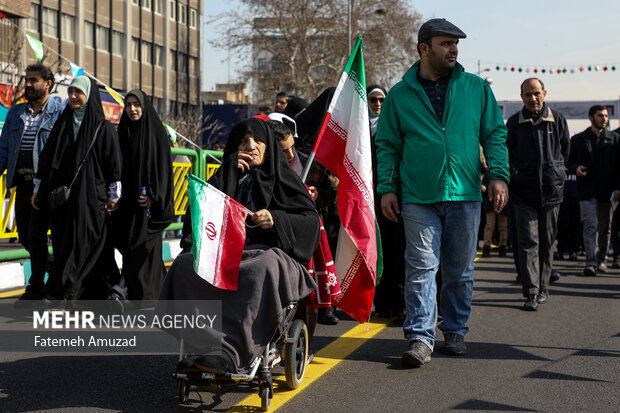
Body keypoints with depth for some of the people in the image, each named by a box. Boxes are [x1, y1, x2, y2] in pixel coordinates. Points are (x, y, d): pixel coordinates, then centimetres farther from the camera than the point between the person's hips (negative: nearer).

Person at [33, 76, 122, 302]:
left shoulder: (103, 127, -1)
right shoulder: (62, 123, 13)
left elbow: (113, 163, -3)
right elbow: (47, 157, 15)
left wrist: (114, 196, -7)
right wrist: (38, 189, 12)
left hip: (89, 196, -5)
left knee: (78, 244, -9)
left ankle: (58, 296, -12)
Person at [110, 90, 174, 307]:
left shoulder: (157, 132, -3)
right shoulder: (124, 132, 12)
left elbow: (164, 166, -7)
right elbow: (118, 167, 13)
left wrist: (153, 196, -15)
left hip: (147, 198, -6)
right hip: (128, 197, 6)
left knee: (139, 243, -9)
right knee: (124, 239, 5)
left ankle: (124, 289, -12)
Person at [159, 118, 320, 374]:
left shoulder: (283, 178, 16)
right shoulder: (227, 177, 24)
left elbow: (311, 220, 4)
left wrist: (276, 220, -14)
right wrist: (229, 172, 5)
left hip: (271, 252, -3)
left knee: (261, 269, -41)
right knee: (185, 264, -28)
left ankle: (231, 353, -48)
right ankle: (214, 344, -40)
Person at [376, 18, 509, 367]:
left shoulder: (476, 88, 9)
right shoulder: (399, 95, 6)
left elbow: (495, 134, 10)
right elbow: (387, 146, 8)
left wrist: (499, 175, -2)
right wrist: (386, 187, 0)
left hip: (465, 195, 2)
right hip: (419, 197, -2)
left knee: (460, 271, 9)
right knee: (421, 268, -7)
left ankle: (456, 331, 23)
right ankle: (421, 338, -6)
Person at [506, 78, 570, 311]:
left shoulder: (557, 120, 5)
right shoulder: (514, 123, 2)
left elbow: (565, 150, 18)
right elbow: (506, 153, 12)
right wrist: (517, 174, 9)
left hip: (551, 189, 2)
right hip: (523, 191, -2)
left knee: (547, 243, 9)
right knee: (528, 242, -9)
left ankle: (543, 288, 21)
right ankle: (531, 293, -11)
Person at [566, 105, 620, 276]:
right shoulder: (579, 139, 9)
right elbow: (569, 160, 13)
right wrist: (575, 168, -10)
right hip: (587, 190, -2)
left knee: (605, 228, 8)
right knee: (590, 225, -12)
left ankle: (601, 260, 22)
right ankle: (591, 262, -16)